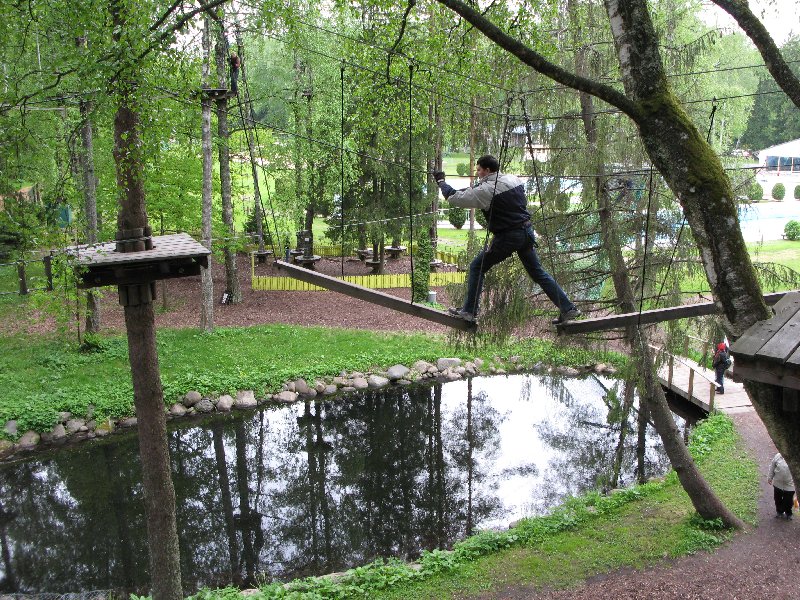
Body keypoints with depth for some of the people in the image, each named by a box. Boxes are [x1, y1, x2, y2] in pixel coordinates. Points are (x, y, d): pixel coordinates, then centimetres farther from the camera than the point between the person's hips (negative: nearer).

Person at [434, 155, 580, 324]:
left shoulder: (485, 190, -13)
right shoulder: (514, 179, 6)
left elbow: (454, 198, -10)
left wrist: (441, 181, 8)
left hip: (506, 237, -7)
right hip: (527, 232, 7)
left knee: (476, 267, 9)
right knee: (537, 272, 17)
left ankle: (469, 311, 11)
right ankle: (568, 308, 17)